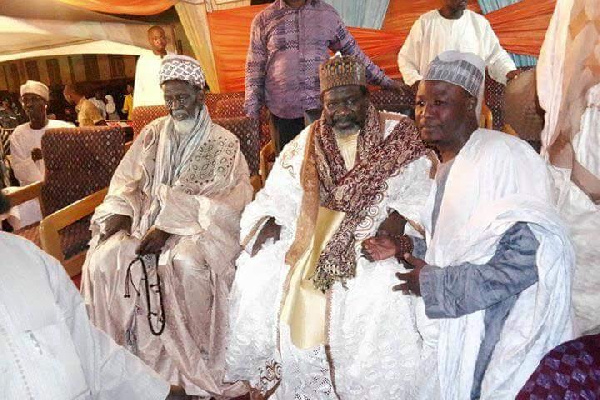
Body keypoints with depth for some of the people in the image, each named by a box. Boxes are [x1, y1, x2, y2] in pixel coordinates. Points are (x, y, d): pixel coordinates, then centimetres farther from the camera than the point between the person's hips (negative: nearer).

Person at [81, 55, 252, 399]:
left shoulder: (223, 143, -1)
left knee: (184, 264, -35)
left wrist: (167, 228, -20)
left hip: (198, 225, -4)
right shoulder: (154, 133, 13)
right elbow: (129, 180, 12)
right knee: (103, 260, -19)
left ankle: (194, 363, -15)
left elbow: (212, 202, -11)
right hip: (150, 219, 5)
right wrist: (118, 213, -8)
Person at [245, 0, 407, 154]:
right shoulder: (263, 20, 5)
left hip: (322, 106, 1)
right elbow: (255, 69, 5)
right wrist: (252, 114, 0)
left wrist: (383, 80, 15)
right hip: (282, 110, 0)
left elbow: (352, 51, 15)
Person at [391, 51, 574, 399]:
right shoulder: (445, 168, 9)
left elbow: (527, 259, -25)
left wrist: (432, 282, -19)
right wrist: (405, 250, 0)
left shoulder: (504, 156, -17)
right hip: (462, 331, 8)